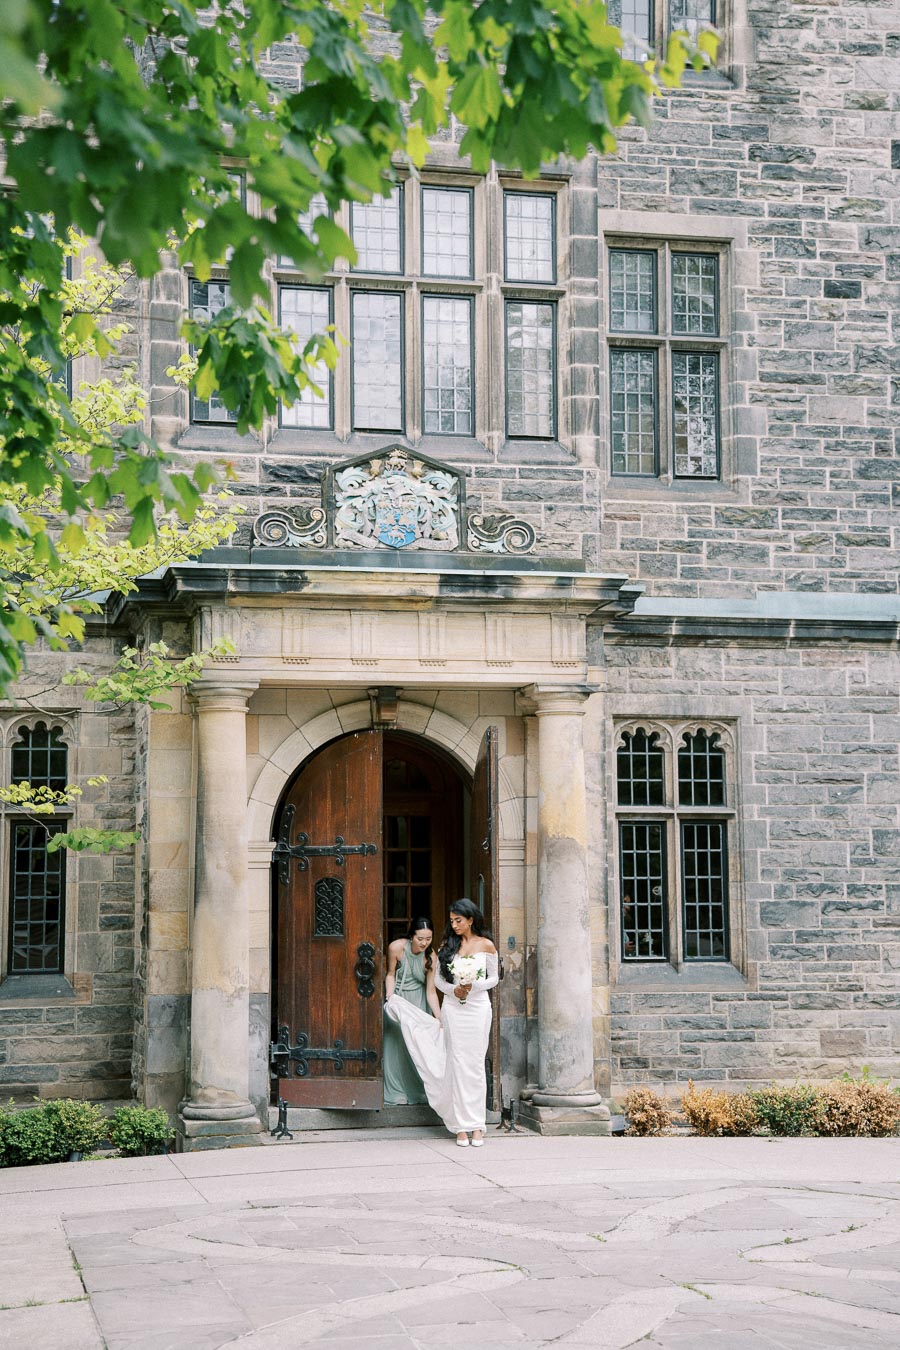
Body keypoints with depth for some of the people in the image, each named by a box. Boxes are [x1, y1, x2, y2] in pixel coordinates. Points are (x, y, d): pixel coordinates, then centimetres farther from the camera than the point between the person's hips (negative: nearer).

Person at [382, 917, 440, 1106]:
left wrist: (439, 1017, -26)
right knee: (396, 1040, -4)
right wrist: (390, 996, -21)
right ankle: (396, 1092, 1)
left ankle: (416, 1093, 8)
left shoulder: (430, 956, -20)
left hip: (418, 1000, 1)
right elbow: (391, 974, -8)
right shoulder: (396, 947, -24)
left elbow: (431, 991, -18)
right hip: (397, 996, -1)